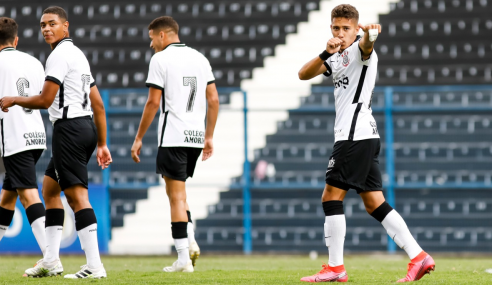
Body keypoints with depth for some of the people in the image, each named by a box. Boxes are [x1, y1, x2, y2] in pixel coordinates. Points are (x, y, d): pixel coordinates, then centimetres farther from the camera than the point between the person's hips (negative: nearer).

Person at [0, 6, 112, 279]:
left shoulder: (60, 55, -10)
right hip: (86, 125, 10)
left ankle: (94, 265, -18)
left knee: (77, 195, -12)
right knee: (50, 189, 18)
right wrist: (102, 144, 21)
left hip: (69, 127, -10)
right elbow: (98, 105, 20)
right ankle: (51, 261, 18)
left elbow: (44, 100, -14)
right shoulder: (78, 54, 20)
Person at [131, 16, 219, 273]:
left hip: (172, 137, -6)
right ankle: (190, 242, 3)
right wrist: (209, 137, 18)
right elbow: (213, 100, 12)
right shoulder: (200, 58, 13)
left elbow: (153, 102, -9)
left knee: (176, 195, -3)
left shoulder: (160, 59, -6)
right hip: (196, 135, 6)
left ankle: (183, 259, -5)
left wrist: (138, 139, -4)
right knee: (178, 192, 20)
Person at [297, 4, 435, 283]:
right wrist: (326, 53, -10)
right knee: (375, 204, 6)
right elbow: (304, 74, 10)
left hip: (355, 135, -9)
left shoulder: (359, 50, -7)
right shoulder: (337, 58, 20)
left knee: (331, 197, -7)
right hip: (365, 137, 9)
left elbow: (366, 44, -32)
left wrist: (370, 35, -58)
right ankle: (418, 257, 2)